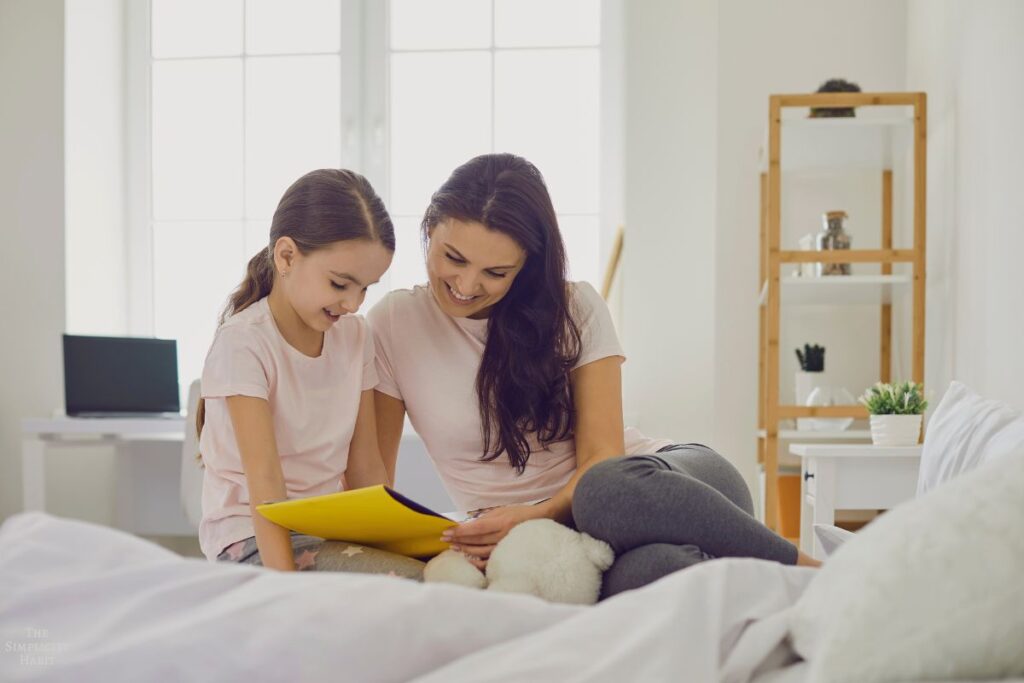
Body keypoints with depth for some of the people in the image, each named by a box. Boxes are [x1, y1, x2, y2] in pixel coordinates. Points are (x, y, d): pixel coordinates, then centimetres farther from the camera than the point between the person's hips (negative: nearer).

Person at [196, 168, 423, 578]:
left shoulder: (355, 336, 5)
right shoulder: (243, 342, -13)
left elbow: (365, 469, 5)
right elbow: (265, 482, -21)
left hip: (328, 528, 6)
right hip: (252, 539, -6)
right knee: (414, 585, -28)